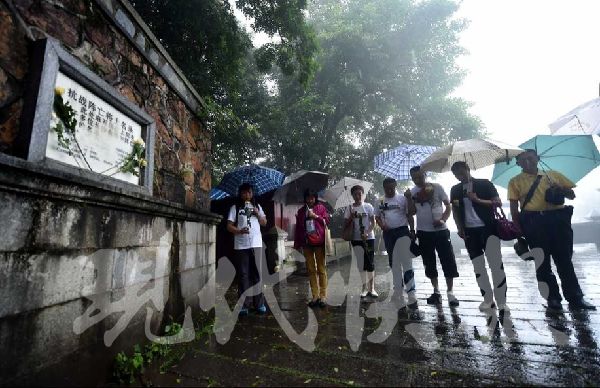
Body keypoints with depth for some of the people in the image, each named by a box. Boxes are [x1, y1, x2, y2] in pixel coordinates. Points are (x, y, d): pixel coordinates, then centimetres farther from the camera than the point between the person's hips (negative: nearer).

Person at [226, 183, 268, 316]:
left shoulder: (257, 206, 15)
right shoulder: (235, 208, 5)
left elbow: (264, 223, 16)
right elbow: (229, 226, 0)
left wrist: (258, 214, -2)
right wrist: (239, 231, -19)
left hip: (256, 244, 2)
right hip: (241, 245, -2)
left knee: (257, 274, 5)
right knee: (243, 275, 2)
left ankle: (259, 303, 12)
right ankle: (244, 305, 10)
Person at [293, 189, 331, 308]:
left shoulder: (321, 207, 5)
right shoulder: (301, 211, 11)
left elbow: (327, 220, 2)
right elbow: (298, 228, 10)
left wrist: (315, 216, -11)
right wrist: (297, 244, 9)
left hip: (319, 242, -3)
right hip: (307, 243, 3)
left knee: (321, 269, 1)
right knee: (311, 270, 6)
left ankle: (323, 296, 7)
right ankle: (315, 296, 13)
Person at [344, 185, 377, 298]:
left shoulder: (368, 206, 1)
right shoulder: (349, 208, 3)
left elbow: (373, 222, 0)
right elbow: (346, 224, 5)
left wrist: (367, 233, -14)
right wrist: (352, 217, -13)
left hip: (369, 238, -1)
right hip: (356, 239, 1)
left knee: (370, 263, 3)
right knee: (361, 263, 6)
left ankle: (372, 288, 13)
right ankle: (364, 288, 16)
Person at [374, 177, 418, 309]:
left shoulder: (402, 198, 1)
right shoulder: (380, 202, 10)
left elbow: (410, 214, 0)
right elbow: (377, 217, 11)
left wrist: (412, 230, -12)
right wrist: (382, 225, -6)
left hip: (402, 231, -4)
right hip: (388, 233, 4)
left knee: (406, 261, -10)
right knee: (394, 263, 13)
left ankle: (411, 294, -8)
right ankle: (398, 291, 27)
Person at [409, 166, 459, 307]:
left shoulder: (437, 187, -2)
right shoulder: (412, 192, 4)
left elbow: (448, 206, 1)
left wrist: (443, 220, -15)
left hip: (440, 230, -2)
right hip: (423, 232, 2)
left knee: (448, 262, 0)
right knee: (429, 263, 9)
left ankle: (450, 292, 13)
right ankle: (436, 292, 22)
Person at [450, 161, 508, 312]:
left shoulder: (484, 184, 2)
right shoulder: (455, 190, 10)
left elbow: (498, 203, -4)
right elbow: (455, 210, 13)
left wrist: (477, 200, -16)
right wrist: (460, 229, 3)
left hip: (488, 228, -3)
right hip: (469, 231, 3)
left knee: (496, 264, -7)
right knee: (478, 267, 6)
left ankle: (501, 302, 4)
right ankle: (488, 299, 19)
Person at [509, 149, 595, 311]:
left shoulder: (554, 175, 15)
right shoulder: (515, 182, 6)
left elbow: (572, 195, 17)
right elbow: (514, 208, 2)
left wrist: (561, 189, -5)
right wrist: (519, 229, -4)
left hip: (558, 218, 2)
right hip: (533, 222, -2)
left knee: (565, 259, 6)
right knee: (542, 261, 4)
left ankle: (575, 297, 15)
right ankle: (553, 298, 13)